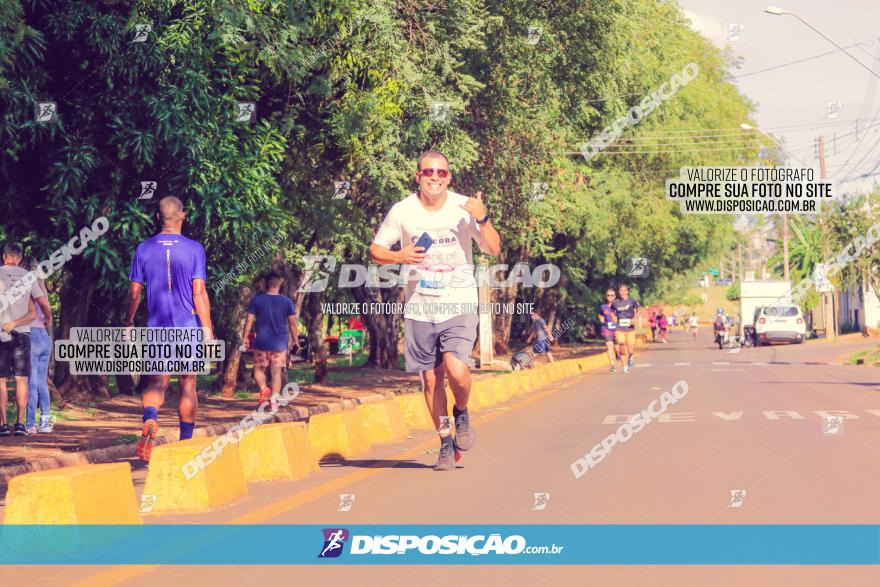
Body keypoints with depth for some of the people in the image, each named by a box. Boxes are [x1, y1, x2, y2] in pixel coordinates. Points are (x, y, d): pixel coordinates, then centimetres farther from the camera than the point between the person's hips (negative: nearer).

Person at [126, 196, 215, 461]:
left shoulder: (144, 249, 2)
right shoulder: (194, 249, -5)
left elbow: (134, 293, 4)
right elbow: (199, 293, -9)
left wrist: (128, 323, 17)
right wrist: (207, 329, -6)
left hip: (156, 327, 1)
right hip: (188, 328, -1)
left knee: (157, 382, 4)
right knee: (187, 385, 8)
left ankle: (149, 419, -26)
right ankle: (186, 441, 13)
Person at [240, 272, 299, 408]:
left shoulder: (257, 300, -1)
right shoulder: (287, 301, 1)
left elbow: (249, 321, -3)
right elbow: (292, 323, 3)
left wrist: (244, 340, 2)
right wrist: (295, 341, 12)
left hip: (261, 342, -1)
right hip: (280, 344, 1)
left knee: (259, 369, 13)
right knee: (276, 373, 5)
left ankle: (263, 389, -14)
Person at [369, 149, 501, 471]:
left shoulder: (464, 207, -3)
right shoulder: (402, 211, -1)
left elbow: (493, 249, -4)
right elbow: (375, 250, 7)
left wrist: (482, 219, -20)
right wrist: (399, 256, -13)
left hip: (459, 304, -2)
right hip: (419, 308, 2)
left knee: (456, 369, -20)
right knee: (431, 380, 5)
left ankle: (462, 414, 12)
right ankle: (446, 444, 22)